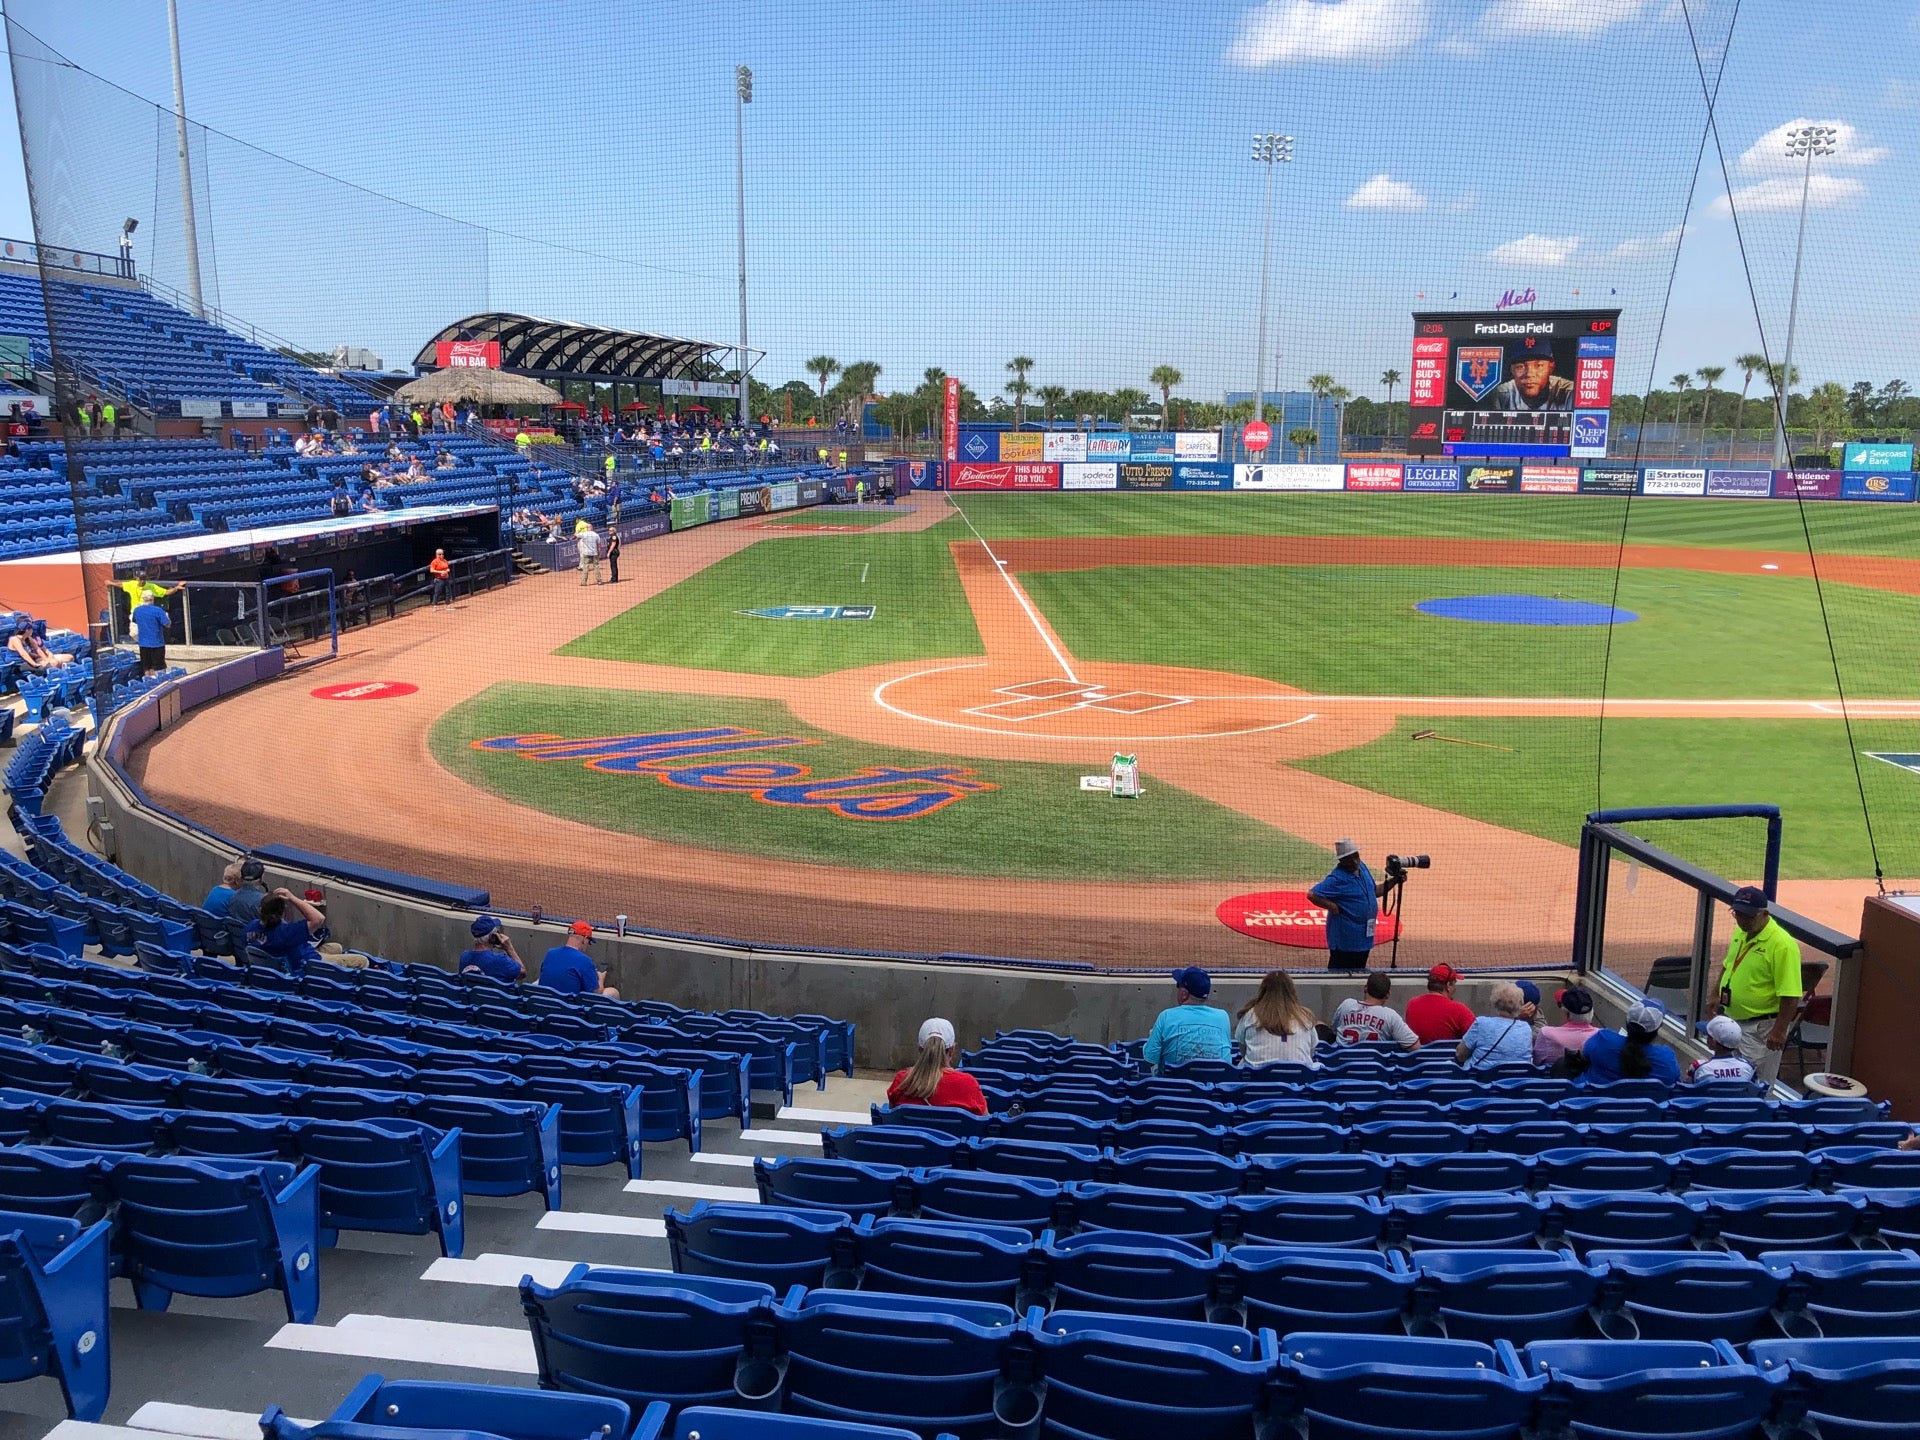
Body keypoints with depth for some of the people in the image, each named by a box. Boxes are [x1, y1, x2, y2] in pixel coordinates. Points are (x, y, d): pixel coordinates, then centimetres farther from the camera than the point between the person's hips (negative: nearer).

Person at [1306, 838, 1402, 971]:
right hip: (1345, 938, -9)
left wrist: (1394, 881, 6)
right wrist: (1333, 907, -23)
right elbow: (1312, 894, -28)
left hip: (1364, 937, 9)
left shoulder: (1362, 868, 7)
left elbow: (1374, 891, 19)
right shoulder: (1337, 878, -20)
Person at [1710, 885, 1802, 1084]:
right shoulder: (1739, 932, 4)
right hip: (1731, 1020, 8)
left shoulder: (1782, 945, -22)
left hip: (1760, 1028, -8)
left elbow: (1790, 995, -22)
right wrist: (1718, 1000, 19)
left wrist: (1780, 1030, -23)